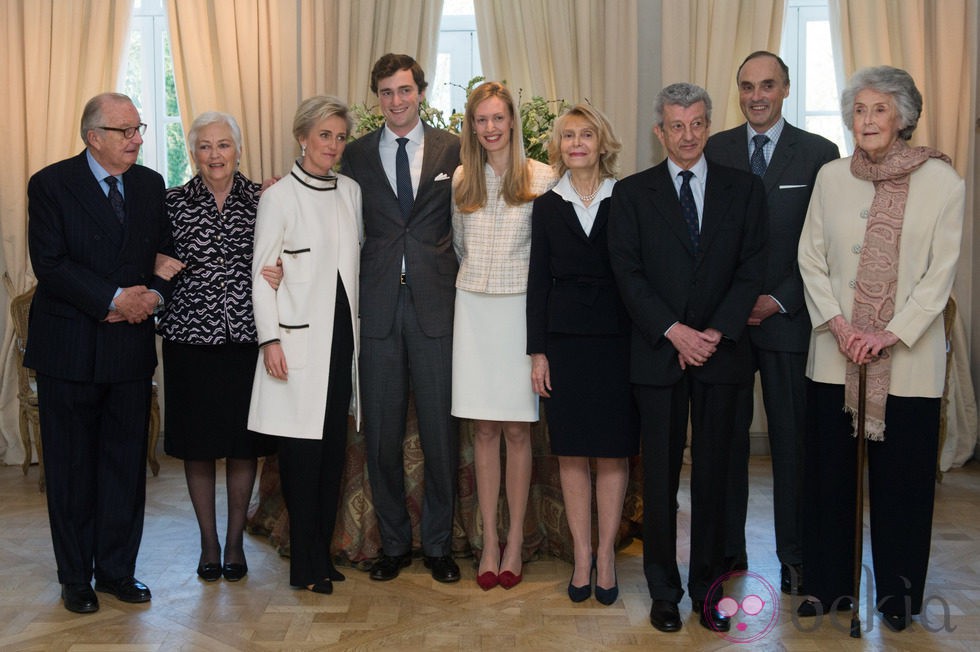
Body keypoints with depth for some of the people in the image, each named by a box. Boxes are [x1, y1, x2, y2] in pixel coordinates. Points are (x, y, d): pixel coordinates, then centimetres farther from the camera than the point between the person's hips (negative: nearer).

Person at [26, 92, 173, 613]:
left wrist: (154, 295, -10)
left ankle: (117, 569, 22)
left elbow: (167, 252, 10)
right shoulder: (50, 184, -5)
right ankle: (76, 578, 21)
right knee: (71, 467, 7)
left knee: (126, 462, 9)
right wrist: (115, 298, -19)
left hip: (131, 343, 4)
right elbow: (50, 264, -13)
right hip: (70, 347, -3)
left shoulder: (151, 185, 8)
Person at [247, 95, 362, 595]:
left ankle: (323, 550, 19)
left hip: (342, 330, 5)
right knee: (302, 446, -2)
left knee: (335, 444, 7)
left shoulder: (350, 192, 11)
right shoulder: (279, 196, -4)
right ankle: (305, 563, 8)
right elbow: (262, 272, -5)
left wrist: (362, 325, 10)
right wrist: (270, 339, -11)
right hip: (300, 334, -5)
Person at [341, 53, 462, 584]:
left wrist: (463, 286, -2)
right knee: (381, 432, 7)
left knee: (441, 430, 4)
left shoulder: (453, 150, 6)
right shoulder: (357, 155, 10)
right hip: (378, 305, 1)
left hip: (435, 303, -1)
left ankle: (438, 544, 20)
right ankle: (394, 543, 23)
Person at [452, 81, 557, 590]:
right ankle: (489, 541, 14)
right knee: (484, 430, 5)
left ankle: (515, 541, 14)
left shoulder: (541, 178, -3)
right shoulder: (462, 179, 7)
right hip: (474, 308, 3)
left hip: (521, 309, -2)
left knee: (517, 429, 2)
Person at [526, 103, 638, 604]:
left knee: (613, 450, 3)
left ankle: (607, 553, 15)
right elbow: (538, 281, 6)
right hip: (565, 338, 2)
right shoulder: (547, 206, 7)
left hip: (617, 337, -1)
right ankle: (582, 554, 16)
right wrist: (537, 351, 1)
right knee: (571, 453, 5)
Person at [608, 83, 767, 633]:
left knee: (713, 472, 7)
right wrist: (674, 331, -12)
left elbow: (752, 268, 2)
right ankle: (664, 591, 16)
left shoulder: (745, 189, 8)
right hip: (659, 354, -1)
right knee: (660, 475, 4)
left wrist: (715, 333, -10)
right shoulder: (632, 192, 5)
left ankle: (708, 587, 19)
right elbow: (628, 273, -2)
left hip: (722, 351, 1)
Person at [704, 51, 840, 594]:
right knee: (725, 440, 7)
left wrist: (779, 300, -10)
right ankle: (727, 550, 20)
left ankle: (794, 557, 18)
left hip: (788, 318, -1)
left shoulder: (819, 153, 1)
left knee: (792, 442, 6)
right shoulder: (714, 151, 7)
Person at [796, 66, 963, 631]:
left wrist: (892, 334, -12)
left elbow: (941, 272, -4)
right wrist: (838, 324, -7)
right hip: (836, 354, 3)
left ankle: (898, 590, 24)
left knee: (901, 476, 6)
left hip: (909, 357, -2)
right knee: (829, 473, 8)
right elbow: (811, 259, 6)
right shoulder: (831, 177, 5)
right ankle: (830, 585, 24)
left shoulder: (941, 181, -3)